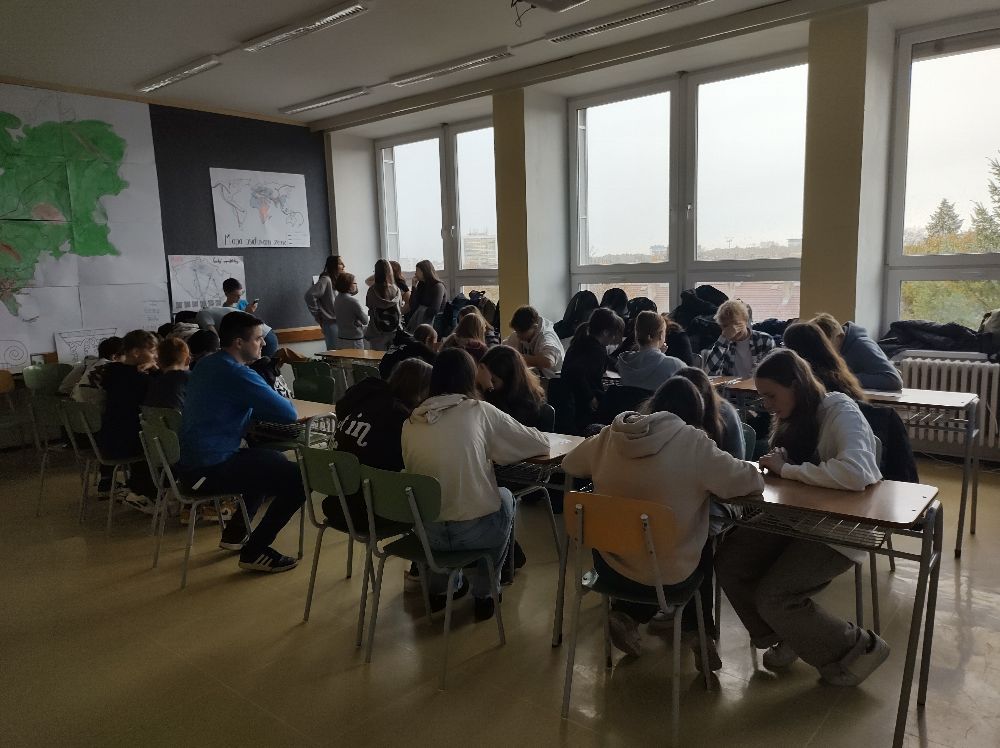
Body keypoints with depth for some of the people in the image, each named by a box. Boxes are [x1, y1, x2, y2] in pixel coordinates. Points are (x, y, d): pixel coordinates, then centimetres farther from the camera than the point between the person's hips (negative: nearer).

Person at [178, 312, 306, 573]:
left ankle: (235, 532, 31)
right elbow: (289, 414, -19)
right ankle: (255, 552, -1)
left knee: (273, 461, 28)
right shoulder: (237, 374, -20)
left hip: (191, 460, 10)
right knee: (301, 477, -12)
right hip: (211, 470, -10)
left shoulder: (208, 365, 11)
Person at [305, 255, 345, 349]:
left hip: (338, 320, 8)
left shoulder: (336, 280, 11)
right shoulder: (325, 280, -14)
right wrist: (318, 316, -14)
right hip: (330, 322, -8)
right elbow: (310, 295, -21)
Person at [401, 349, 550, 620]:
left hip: (427, 534, 4)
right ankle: (483, 594, 32)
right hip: (474, 532, -3)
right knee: (505, 496, 27)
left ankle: (442, 585, 38)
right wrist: (494, 448, 20)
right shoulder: (480, 412, -7)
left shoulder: (411, 422, 1)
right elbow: (540, 444, 1)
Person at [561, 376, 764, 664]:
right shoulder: (693, 443, -17)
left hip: (609, 564, 3)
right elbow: (749, 481, -10)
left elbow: (569, 464, 10)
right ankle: (697, 632, 34)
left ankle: (628, 613, 22)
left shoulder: (610, 435, -6)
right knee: (707, 549, 31)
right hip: (667, 576, -3)